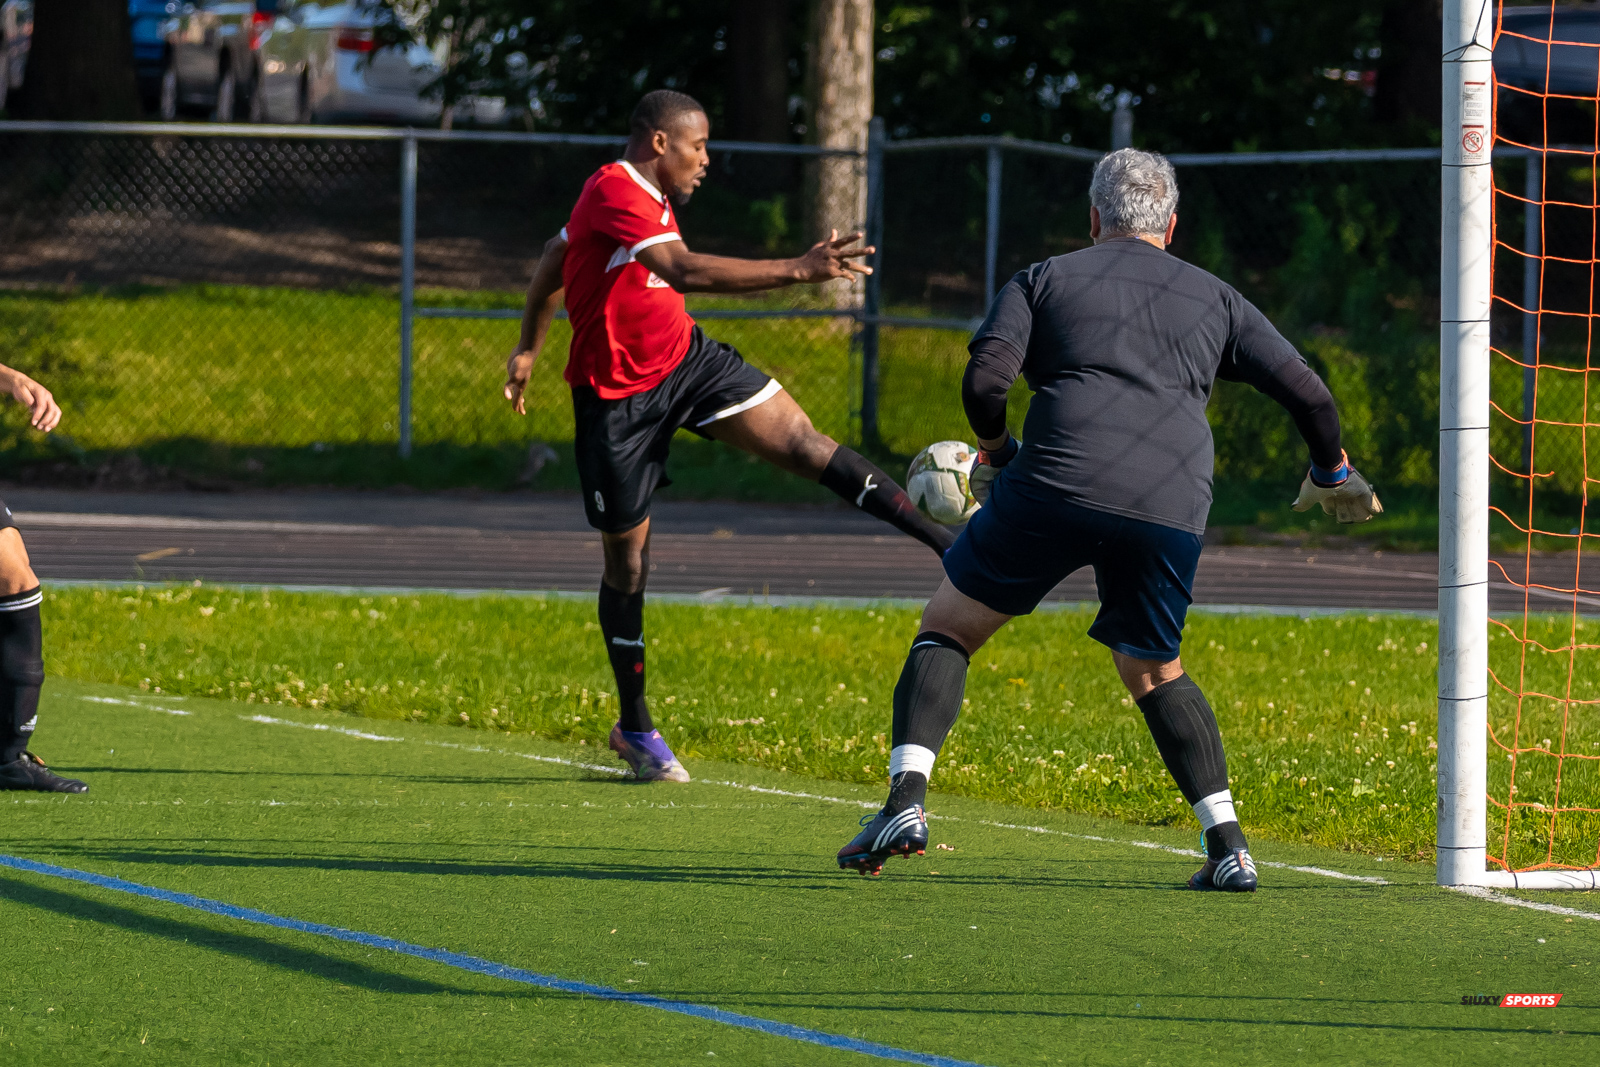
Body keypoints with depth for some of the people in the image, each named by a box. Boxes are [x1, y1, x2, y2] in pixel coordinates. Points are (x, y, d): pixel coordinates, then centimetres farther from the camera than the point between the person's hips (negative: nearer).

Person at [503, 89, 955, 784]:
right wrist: (799, 270, -42)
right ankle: (635, 729, 17)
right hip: (617, 396, -8)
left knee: (802, 444, -12)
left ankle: (947, 542, -20)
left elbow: (555, 256, 23)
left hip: (686, 360, 8)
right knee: (627, 562, 3)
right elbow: (685, 272, -39)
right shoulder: (614, 193, -24)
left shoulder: (647, 197, 8)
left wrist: (529, 346, 28)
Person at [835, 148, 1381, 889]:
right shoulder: (1215, 298, 23)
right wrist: (1333, 474, 37)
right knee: (1154, 670, 22)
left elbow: (985, 378, 1)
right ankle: (1228, 845, 10)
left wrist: (993, 452, 19)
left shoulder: (1044, 280, 16)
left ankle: (906, 800, -5)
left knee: (948, 626, 13)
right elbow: (1306, 392, 20)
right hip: (1171, 509, 3)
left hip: (1055, 488, -3)